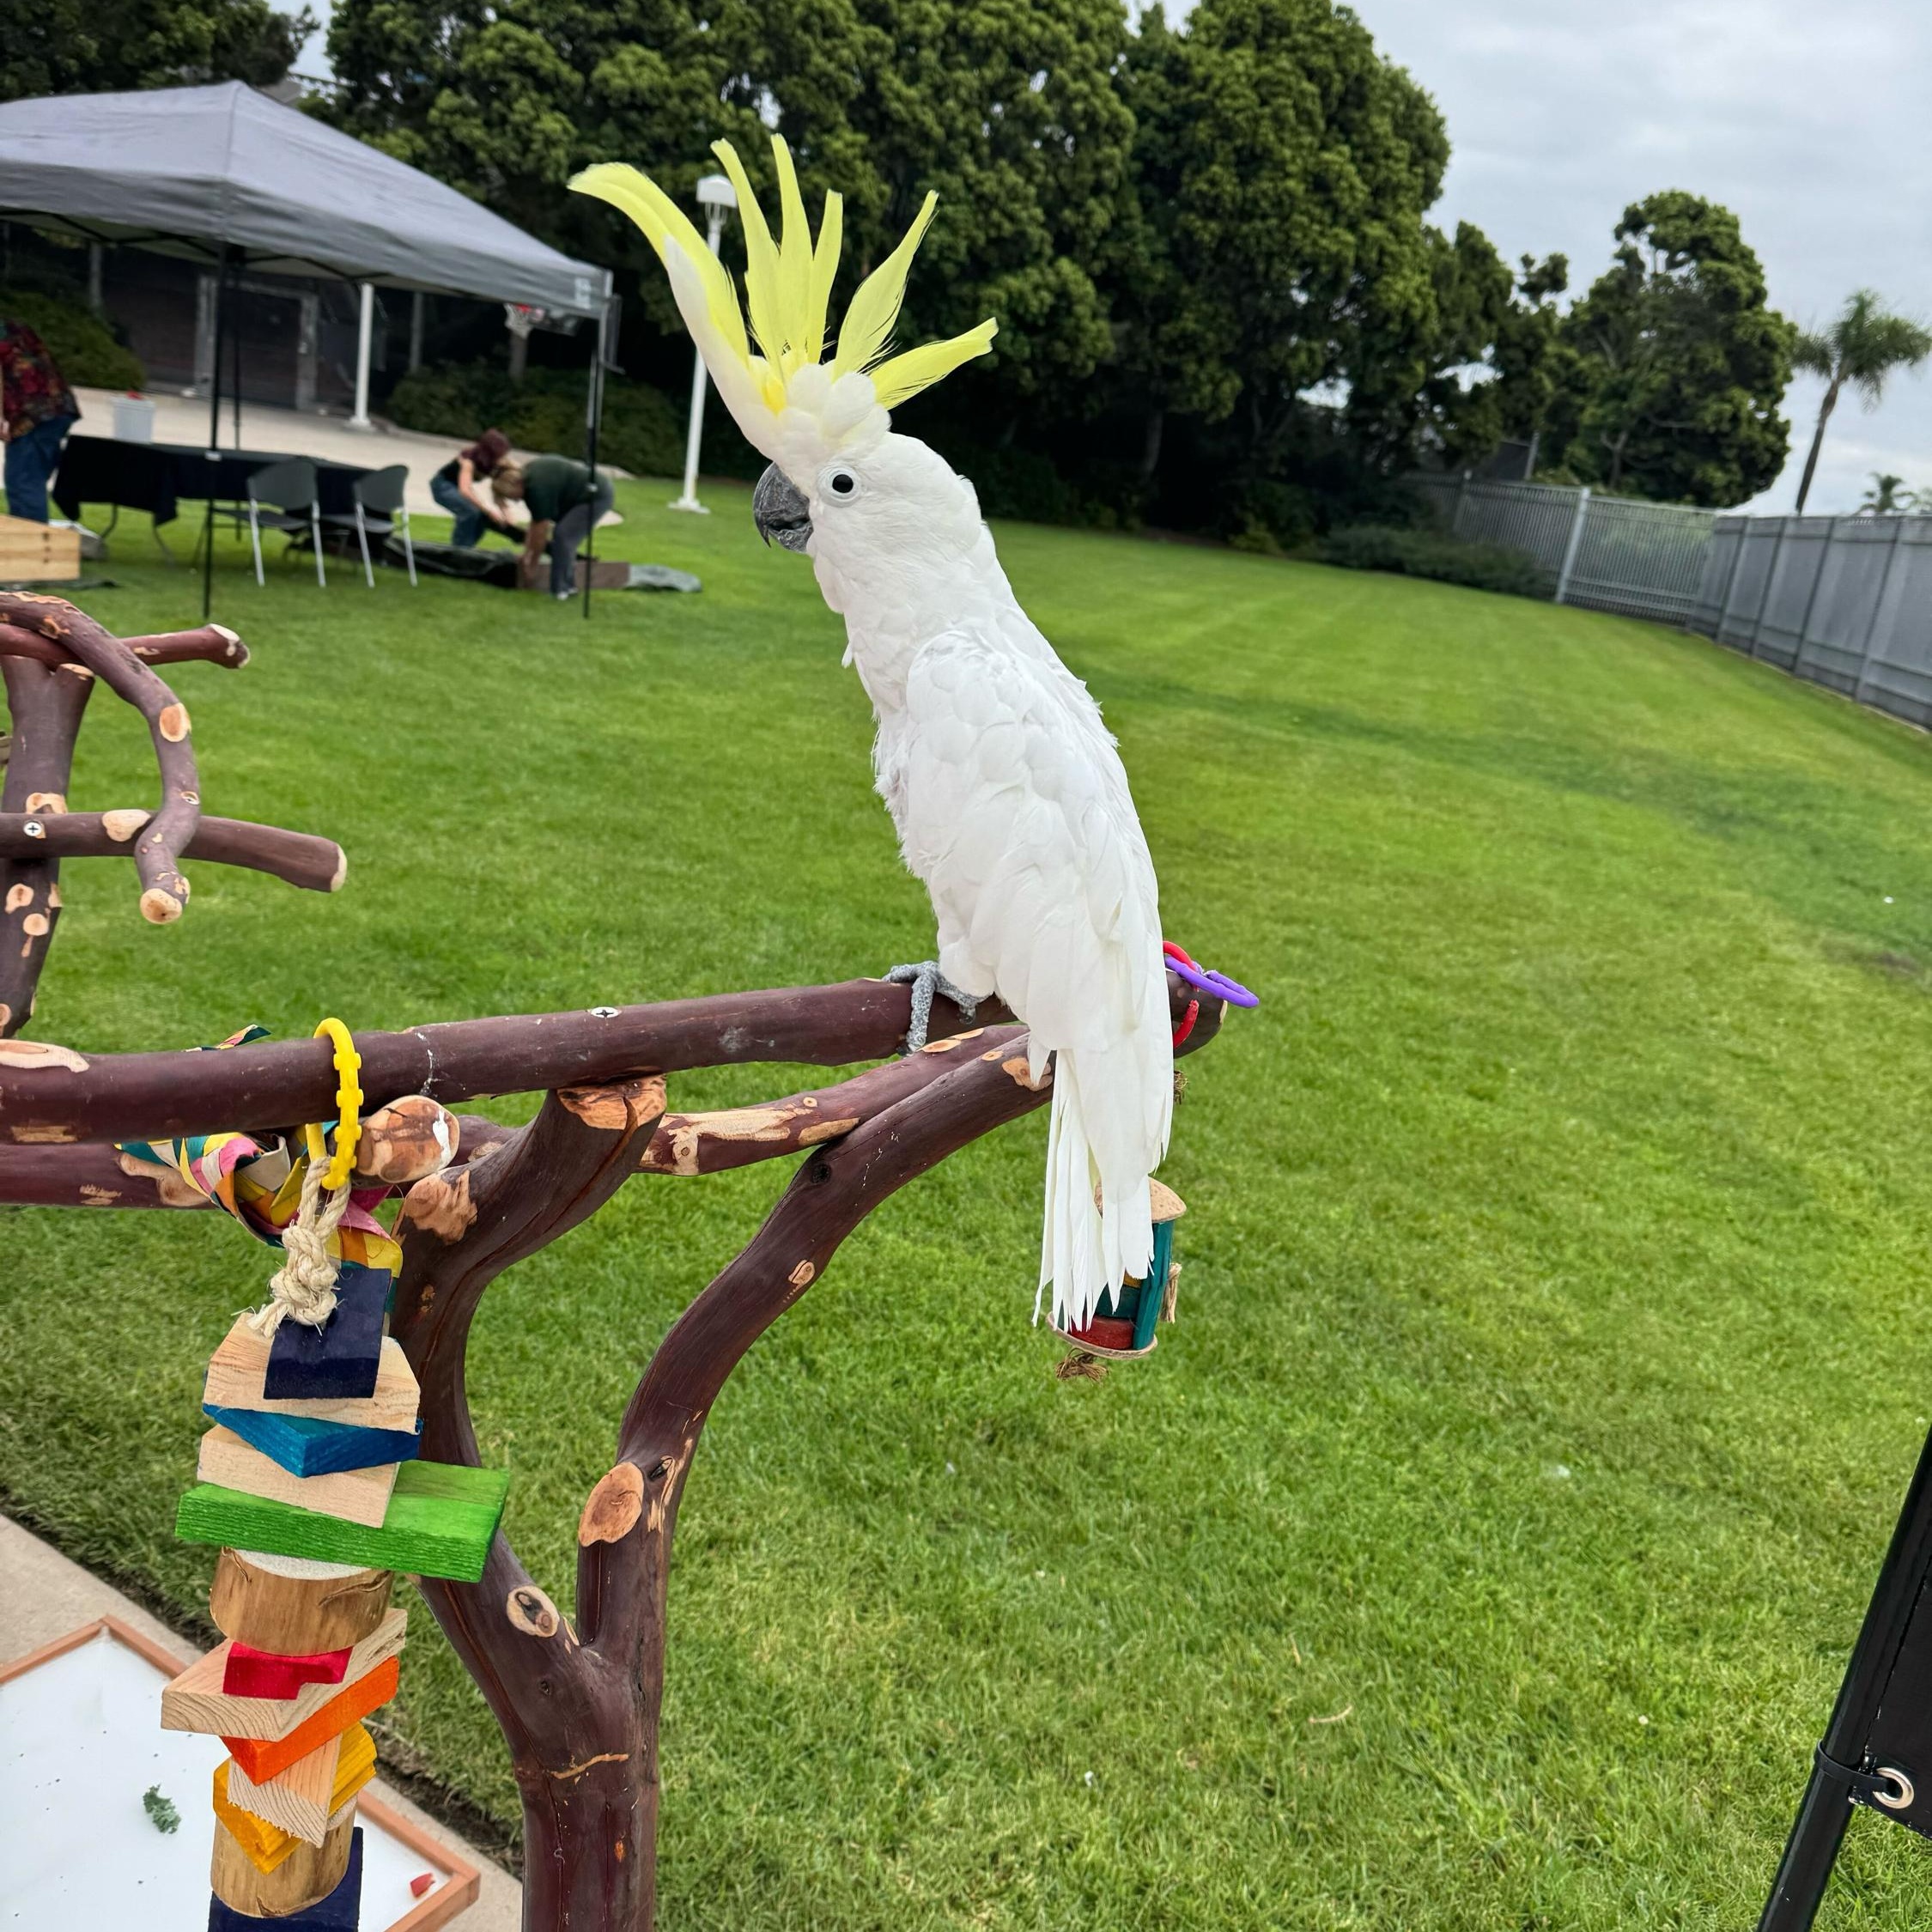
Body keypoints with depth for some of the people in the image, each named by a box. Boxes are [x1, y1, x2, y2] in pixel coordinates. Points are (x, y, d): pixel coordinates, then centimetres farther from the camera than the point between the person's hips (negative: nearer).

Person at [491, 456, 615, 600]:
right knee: (565, 536, 8)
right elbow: (535, 520, 7)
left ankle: (560, 589, -12)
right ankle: (568, 584, 17)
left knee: (563, 535, -16)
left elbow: (540, 533, -20)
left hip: (597, 495, -10)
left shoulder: (538, 488, -27)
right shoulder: (526, 476, 1)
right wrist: (527, 552, 7)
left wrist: (531, 566, -10)